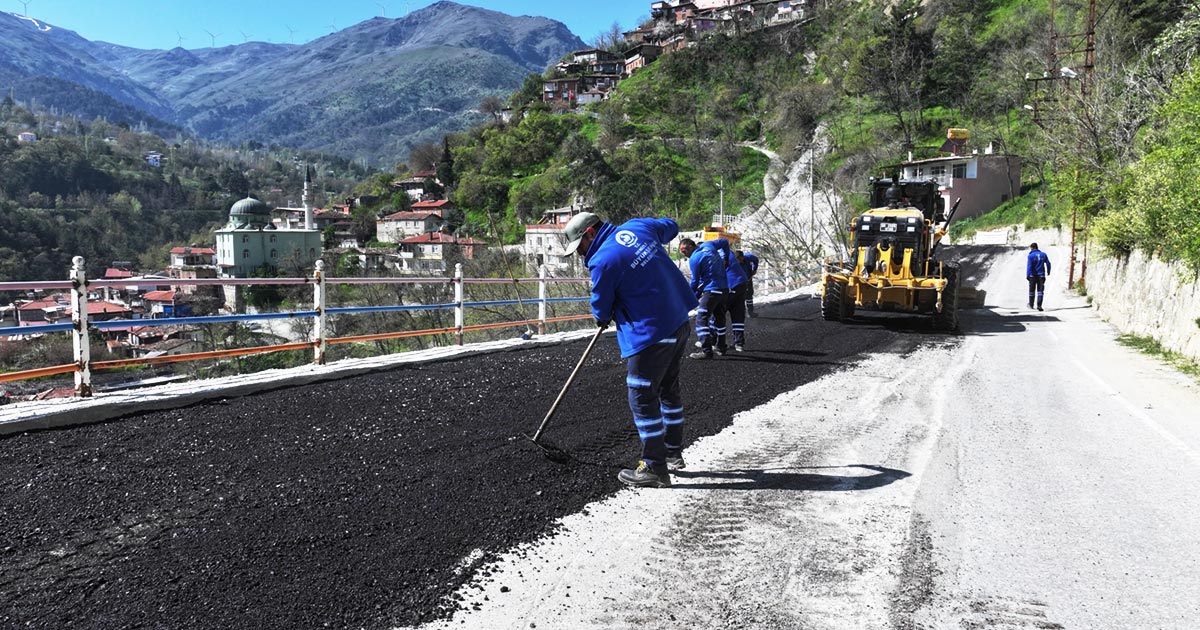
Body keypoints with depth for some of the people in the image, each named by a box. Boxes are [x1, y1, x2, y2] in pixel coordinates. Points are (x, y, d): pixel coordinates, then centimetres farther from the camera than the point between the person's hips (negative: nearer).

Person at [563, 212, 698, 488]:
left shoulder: (602, 261, -16)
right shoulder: (637, 226, 5)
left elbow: (601, 310, -4)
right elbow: (671, 227, 24)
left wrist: (603, 317, 19)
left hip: (650, 334, -9)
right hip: (679, 322, 9)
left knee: (642, 398, 0)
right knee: (669, 388, 22)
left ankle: (654, 469, 6)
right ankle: (673, 453, 36)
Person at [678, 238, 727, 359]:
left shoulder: (694, 259, -12)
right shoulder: (708, 245, 8)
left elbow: (695, 281, -5)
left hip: (711, 290, -9)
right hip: (724, 288, 9)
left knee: (701, 318, -9)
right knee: (719, 317, 20)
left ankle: (706, 350, -17)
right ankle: (720, 347, 28)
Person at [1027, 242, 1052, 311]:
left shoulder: (1030, 256, -8)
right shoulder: (1043, 254, 5)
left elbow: (1029, 266, -14)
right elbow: (1048, 264, 9)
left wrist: (1027, 275, -14)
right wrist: (1048, 271, 24)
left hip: (1033, 275, -2)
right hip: (1041, 275, 2)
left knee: (1032, 290, 11)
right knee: (1040, 291, 1)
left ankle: (1031, 304, 21)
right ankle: (1039, 305, -11)